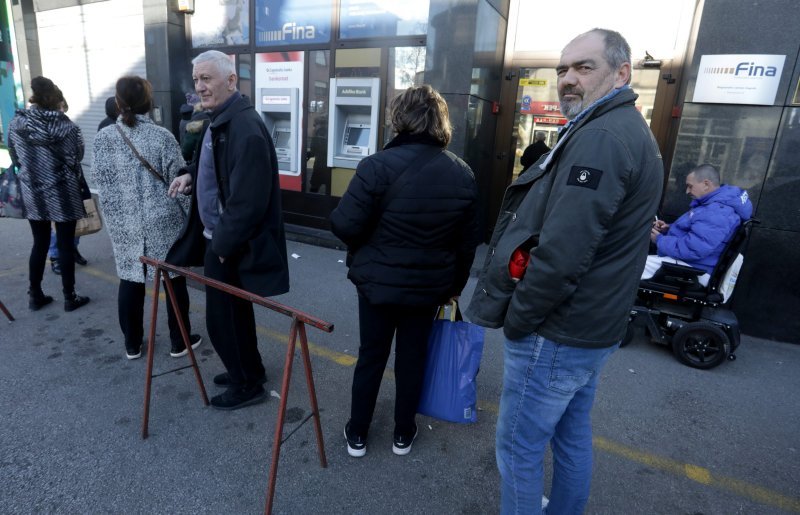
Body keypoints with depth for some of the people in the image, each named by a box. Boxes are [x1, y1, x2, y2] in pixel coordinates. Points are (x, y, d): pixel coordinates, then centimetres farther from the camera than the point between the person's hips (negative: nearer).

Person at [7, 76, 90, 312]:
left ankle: (35, 295, 23)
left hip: (32, 193, 4)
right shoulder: (66, 126, -13)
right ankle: (69, 297, 11)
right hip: (63, 194, -4)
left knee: (39, 244, 15)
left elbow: (15, 158, 8)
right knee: (65, 245, 4)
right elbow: (77, 157, -5)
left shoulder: (16, 124, -2)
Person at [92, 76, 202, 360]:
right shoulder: (161, 136, -11)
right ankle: (179, 341, 18)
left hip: (123, 223, 4)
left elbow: (100, 179, 7)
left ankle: (132, 344, 25)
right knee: (174, 279, 8)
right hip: (163, 222, -3)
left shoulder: (103, 138, 0)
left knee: (130, 280, 13)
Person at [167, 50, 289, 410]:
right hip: (220, 237, 10)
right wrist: (192, 174, 6)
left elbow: (248, 201, -27)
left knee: (222, 318, 3)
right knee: (235, 311, 22)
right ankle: (248, 370, 41)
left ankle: (247, 385, 24)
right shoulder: (219, 120, 9)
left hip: (231, 244, -10)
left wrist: (223, 244, -19)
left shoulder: (245, 128, -23)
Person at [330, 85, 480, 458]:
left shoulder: (379, 165, -17)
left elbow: (345, 225, -20)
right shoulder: (463, 174, -1)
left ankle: (357, 434, 30)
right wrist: (455, 285, 16)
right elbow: (468, 242, 4)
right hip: (430, 285, 3)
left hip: (378, 280, -3)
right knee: (413, 357, 17)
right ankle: (403, 433, 33)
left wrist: (366, 249, 3)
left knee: (371, 356, 14)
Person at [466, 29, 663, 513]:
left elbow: (562, 252, -28)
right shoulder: (629, 131, 15)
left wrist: (517, 318, -13)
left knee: (519, 447, 6)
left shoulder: (599, 138, -20)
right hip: (591, 326, 10)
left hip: (555, 332, -10)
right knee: (572, 435, 23)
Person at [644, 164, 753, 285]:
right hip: (688, 262, 11)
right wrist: (669, 228, 7)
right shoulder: (714, 203, 13)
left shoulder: (716, 213, -23)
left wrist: (659, 240, -16)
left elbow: (691, 249, -31)